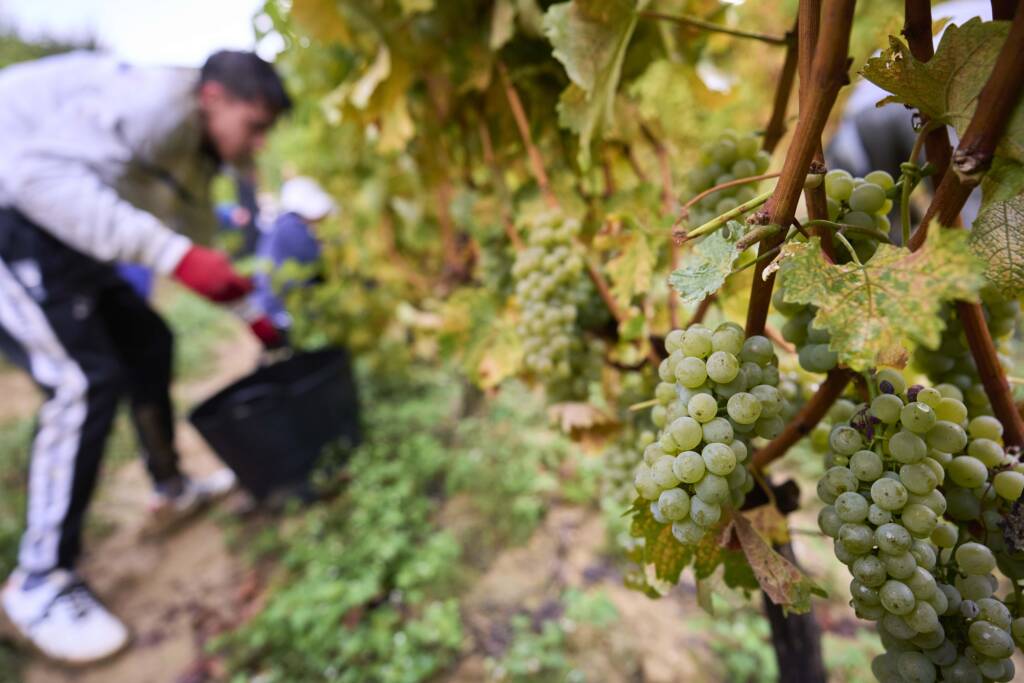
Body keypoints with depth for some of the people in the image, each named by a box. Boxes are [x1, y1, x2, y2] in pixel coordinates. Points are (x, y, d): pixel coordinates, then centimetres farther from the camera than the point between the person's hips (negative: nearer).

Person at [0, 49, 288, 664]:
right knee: (86, 380, -16)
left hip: (53, 234, 10)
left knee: (148, 342, 13)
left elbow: (198, 240, 22)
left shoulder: (196, 154, 10)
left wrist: (250, 309, 21)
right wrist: (175, 255, -36)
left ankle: (171, 487, 29)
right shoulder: (159, 100, -21)